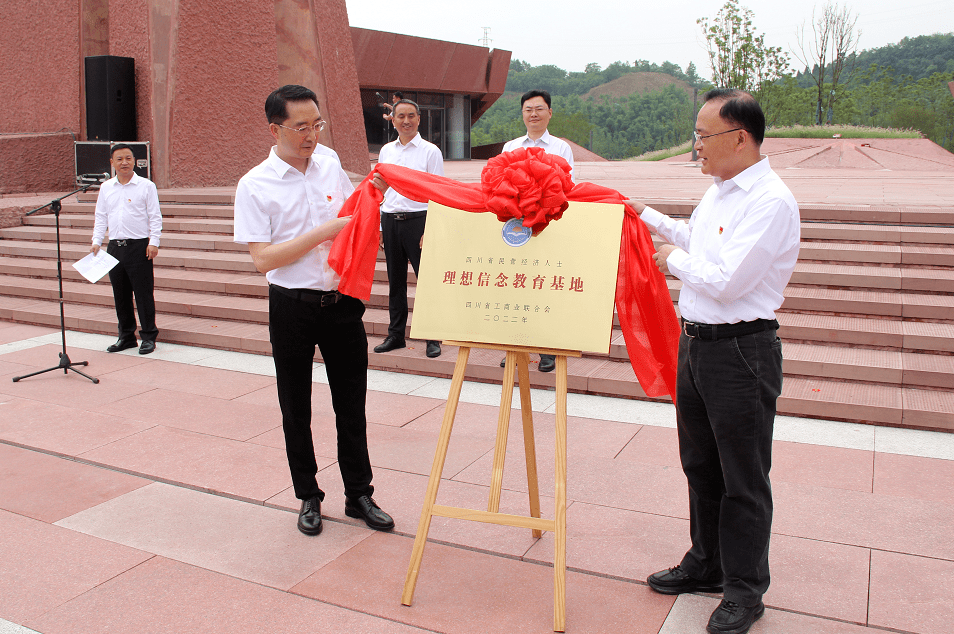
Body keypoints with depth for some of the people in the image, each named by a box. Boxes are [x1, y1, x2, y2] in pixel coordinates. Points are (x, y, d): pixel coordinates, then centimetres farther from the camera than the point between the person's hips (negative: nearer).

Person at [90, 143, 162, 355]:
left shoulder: (146, 186, 0)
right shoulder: (106, 188, 12)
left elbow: (155, 217, -2)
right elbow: (100, 217, 17)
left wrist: (153, 242, -10)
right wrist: (96, 241, 7)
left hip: (139, 246, -5)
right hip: (115, 246, 5)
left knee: (143, 294, -3)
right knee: (120, 295, 10)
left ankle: (148, 337, 7)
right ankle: (126, 336, 21)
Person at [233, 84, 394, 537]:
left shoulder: (330, 162, 4)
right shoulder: (255, 186, -9)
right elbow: (263, 258, -16)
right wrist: (323, 233, -19)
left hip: (343, 302, 4)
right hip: (293, 308, -3)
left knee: (352, 405, 10)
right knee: (296, 410, 10)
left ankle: (359, 494, 24)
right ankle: (308, 497, 27)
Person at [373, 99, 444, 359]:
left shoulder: (430, 151, -3)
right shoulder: (386, 151, 12)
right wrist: (378, 227, 11)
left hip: (418, 219, -5)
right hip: (390, 220, 5)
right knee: (395, 281, 11)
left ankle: (432, 338, 6)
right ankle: (395, 335, 22)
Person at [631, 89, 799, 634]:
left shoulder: (771, 202, -19)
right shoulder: (719, 190, 10)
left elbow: (725, 281, -25)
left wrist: (675, 260, -8)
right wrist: (645, 215, 31)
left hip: (741, 352, -9)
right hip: (696, 342, 9)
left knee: (743, 479, 5)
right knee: (701, 465, 20)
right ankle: (707, 564, 37)